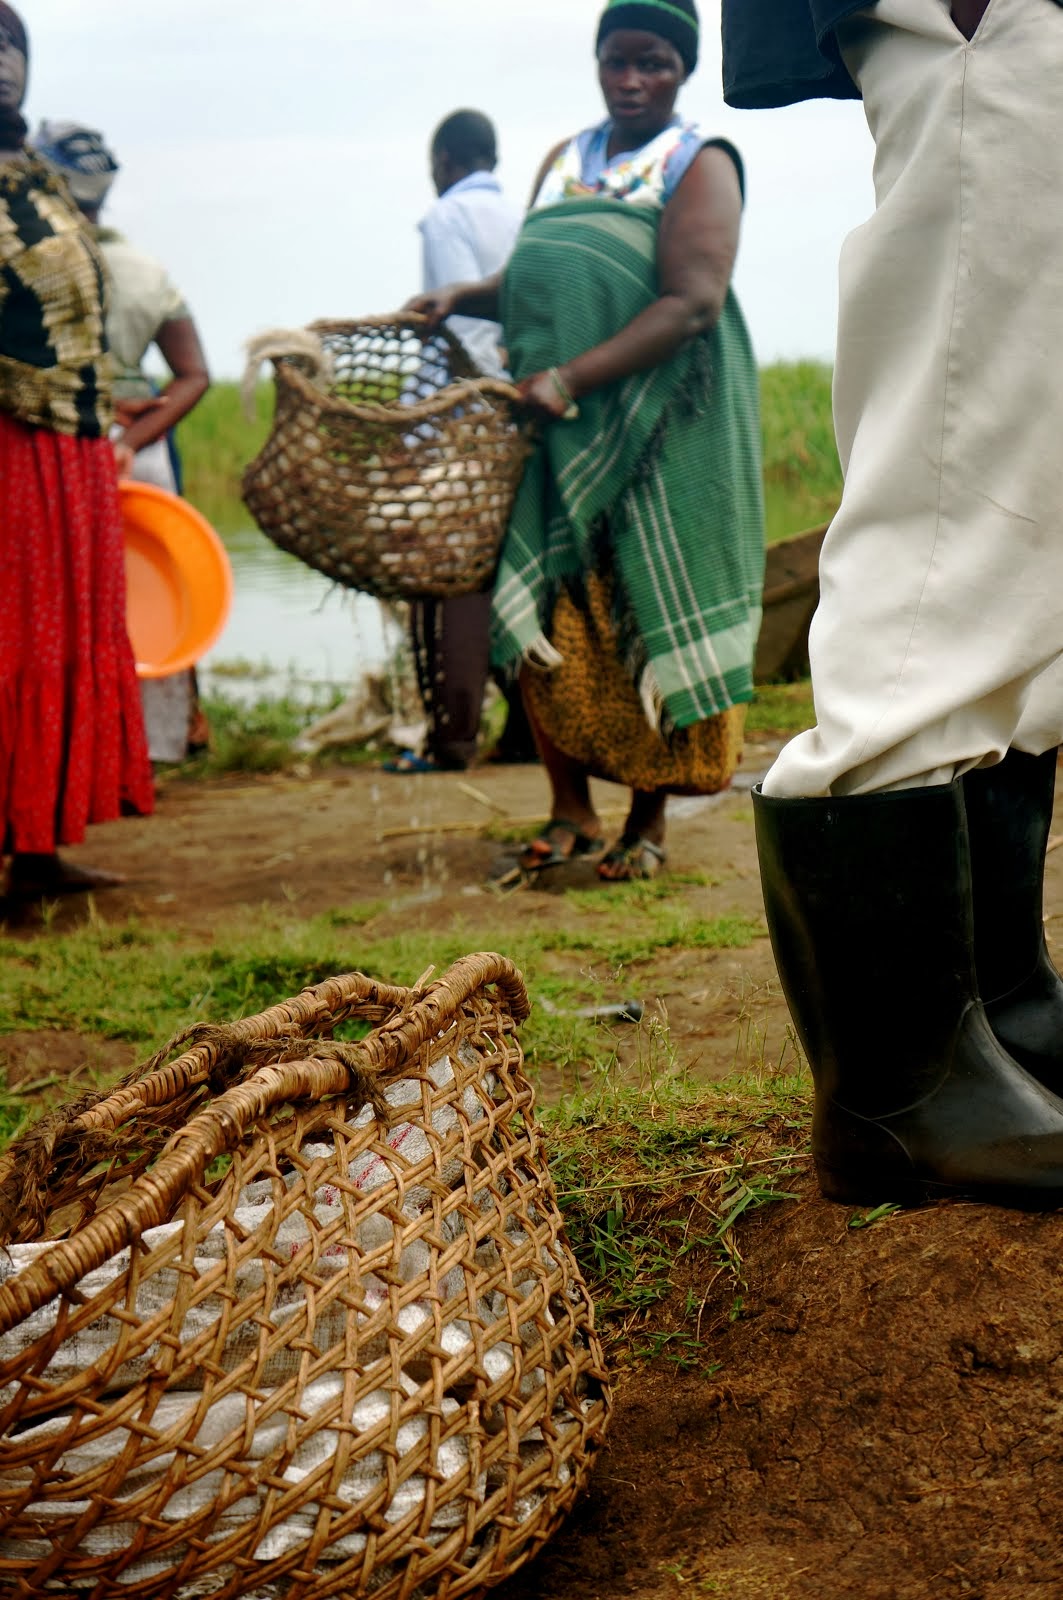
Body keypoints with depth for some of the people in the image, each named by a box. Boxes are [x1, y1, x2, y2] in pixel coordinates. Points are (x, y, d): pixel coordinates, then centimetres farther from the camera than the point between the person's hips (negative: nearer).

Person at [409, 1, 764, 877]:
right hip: (555, 426, 5)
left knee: (649, 615, -3)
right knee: (544, 613, 0)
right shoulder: (566, 159, 19)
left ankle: (650, 820, 8)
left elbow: (691, 304, -14)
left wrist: (571, 380, -21)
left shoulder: (700, 164, -1)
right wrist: (464, 296, 5)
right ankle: (570, 811, 9)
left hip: (659, 426, -5)